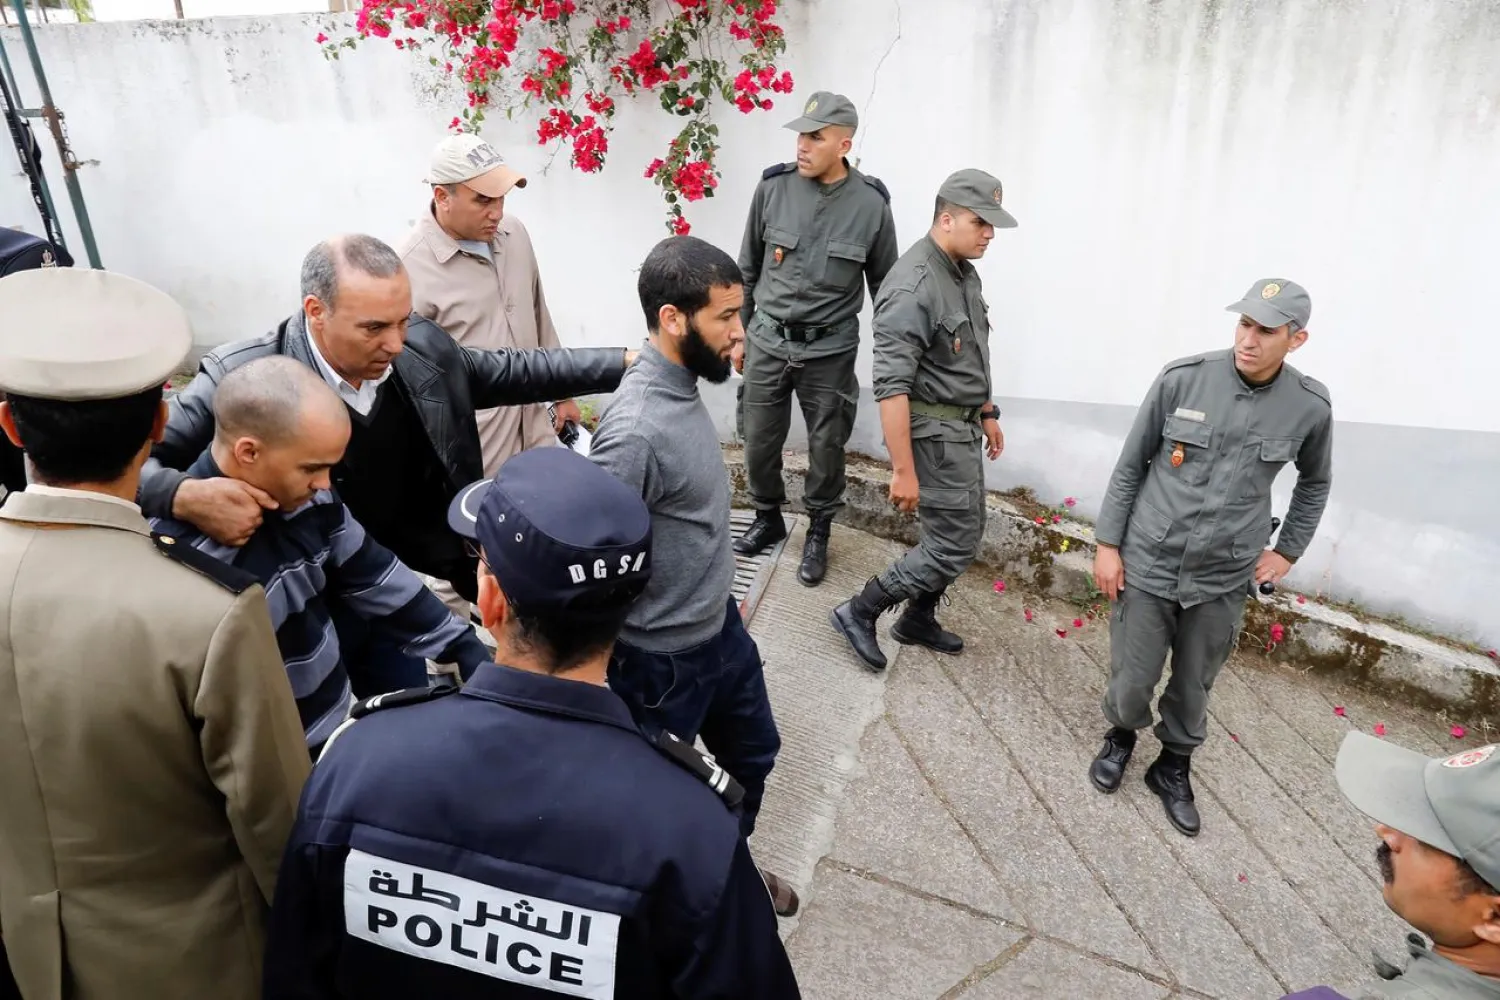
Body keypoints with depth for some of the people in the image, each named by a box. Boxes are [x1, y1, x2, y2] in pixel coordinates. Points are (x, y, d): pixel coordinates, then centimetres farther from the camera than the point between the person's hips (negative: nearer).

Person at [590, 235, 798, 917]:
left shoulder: (681, 386, -4)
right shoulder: (638, 430, -32)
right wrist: (606, 677, -16)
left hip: (720, 628, 9)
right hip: (664, 659, -9)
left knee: (752, 754, 27)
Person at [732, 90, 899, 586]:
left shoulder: (871, 204, -7)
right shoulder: (773, 187, -5)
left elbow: (885, 285, 4)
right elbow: (748, 267, 7)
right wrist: (739, 330, 10)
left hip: (831, 350, -1)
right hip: (767, 341, 2)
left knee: (826, 447, 8)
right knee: (759, 441, 10)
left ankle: (818, 534, 30)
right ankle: (768, 519, 35)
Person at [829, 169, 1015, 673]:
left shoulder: (965, 273, 6)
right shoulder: (913, 286, -24)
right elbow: (891, 387, -28)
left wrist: (987, 412, 23)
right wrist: (904, 470, -27)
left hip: (962, 427, 9)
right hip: (933, 432, -9)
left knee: (961, 535, 18)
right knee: (954, 546, -3)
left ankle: (918, 619, 35)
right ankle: (858, 611, 10)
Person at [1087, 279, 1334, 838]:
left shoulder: (1309, 408, -6)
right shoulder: (1183, 379, -12)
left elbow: (1315, 482, 15)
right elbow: (1130, 465, -2)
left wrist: (1288, 550, 11)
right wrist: (1108, 543, -3)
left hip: (1223, 579, 1)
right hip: (1147, 563, -1)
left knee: (1193, 690, 14)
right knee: (1131, 680, 8)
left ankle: (1173, 768, 40)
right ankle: (1120, 739, 40)